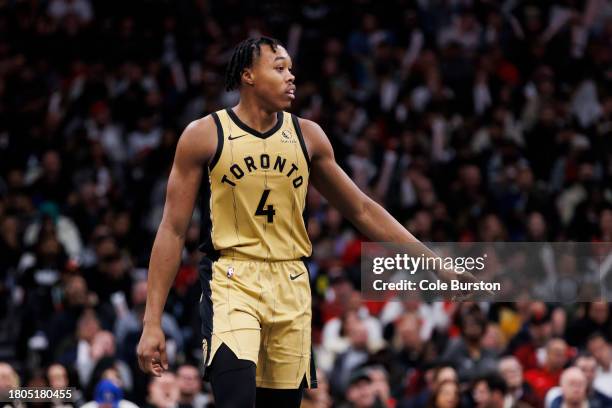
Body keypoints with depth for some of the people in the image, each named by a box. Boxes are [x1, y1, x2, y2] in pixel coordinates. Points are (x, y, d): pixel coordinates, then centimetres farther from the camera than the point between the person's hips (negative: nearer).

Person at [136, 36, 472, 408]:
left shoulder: (307, 136, 7)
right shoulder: (204, 136, -3)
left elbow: (362, 210, 16)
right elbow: (173, 230, -2)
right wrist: (153, 322, -8)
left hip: (291, 289, 4)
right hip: (232, 281, -4)